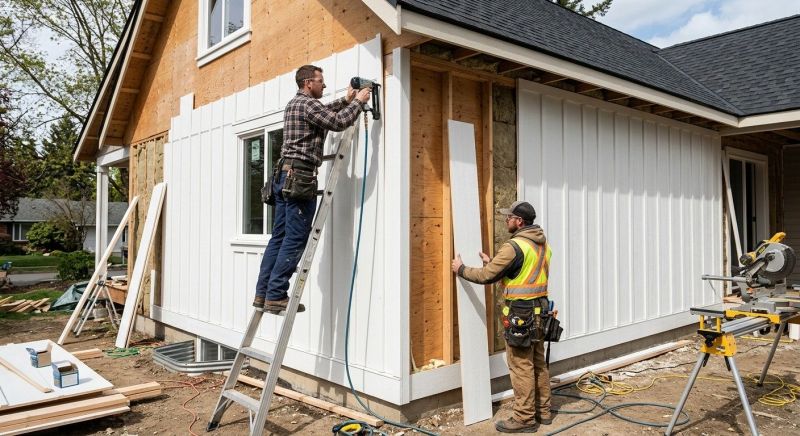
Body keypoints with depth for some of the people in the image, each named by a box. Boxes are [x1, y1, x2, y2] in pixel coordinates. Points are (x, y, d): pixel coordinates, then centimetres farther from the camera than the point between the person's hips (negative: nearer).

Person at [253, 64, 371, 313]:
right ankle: (276, 296, -7)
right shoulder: (308, 103, -7)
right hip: (300, 177, -10)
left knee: (280, 237, 9)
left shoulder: (294, 104, 23)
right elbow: (338, 123, -14)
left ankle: (263, 293, 11)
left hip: (285, 175, 10)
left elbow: (325, 113, 38)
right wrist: (358, 102, -1)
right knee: (295, 239, -8)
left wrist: (346, 100, 32)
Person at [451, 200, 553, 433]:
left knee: (521, 367, 0)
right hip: (538, 310, 9)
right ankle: (543, 411, 27)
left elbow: (486, 276, -15)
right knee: (538, 364, 17)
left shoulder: (514, 246, -19)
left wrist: (461, 269, 1)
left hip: (520, 314, -9)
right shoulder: (543, 243, 10)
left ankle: (524, 418, 9)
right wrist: (492, 263, 21)